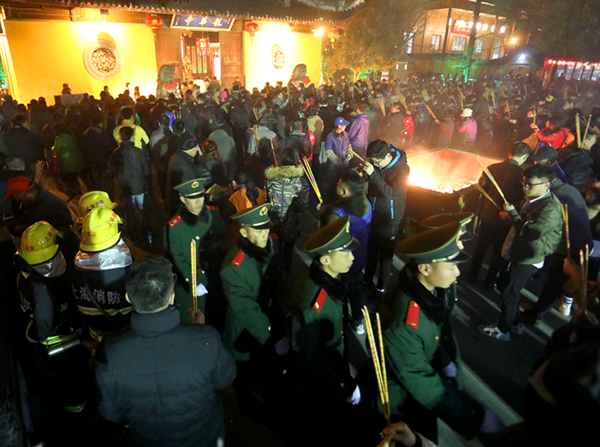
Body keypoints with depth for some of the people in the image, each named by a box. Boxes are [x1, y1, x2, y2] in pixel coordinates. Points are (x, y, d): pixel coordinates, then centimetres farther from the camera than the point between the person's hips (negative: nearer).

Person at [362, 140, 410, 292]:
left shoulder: (402, 169, -20)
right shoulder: (376, 163, -7)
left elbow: (392, 193, -33)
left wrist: (373, 174, -39)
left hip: (389, 218, -5)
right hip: (372, 212, 5)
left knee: (385, 253, 9)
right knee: (371, 249, 18)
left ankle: (382, 285, 29)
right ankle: (367, 279, 38)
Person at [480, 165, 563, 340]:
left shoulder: (551, 208, -25)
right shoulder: (531, 198, 3)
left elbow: (530, 233, -30)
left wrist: (512, 213, -21)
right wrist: (509, 215, -3)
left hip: (528, 258, -9)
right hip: (515, 251, 9)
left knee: (509, 293, 3)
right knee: (503, 285, 20)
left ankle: (503, 330, 24)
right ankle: (514, 322, 39)